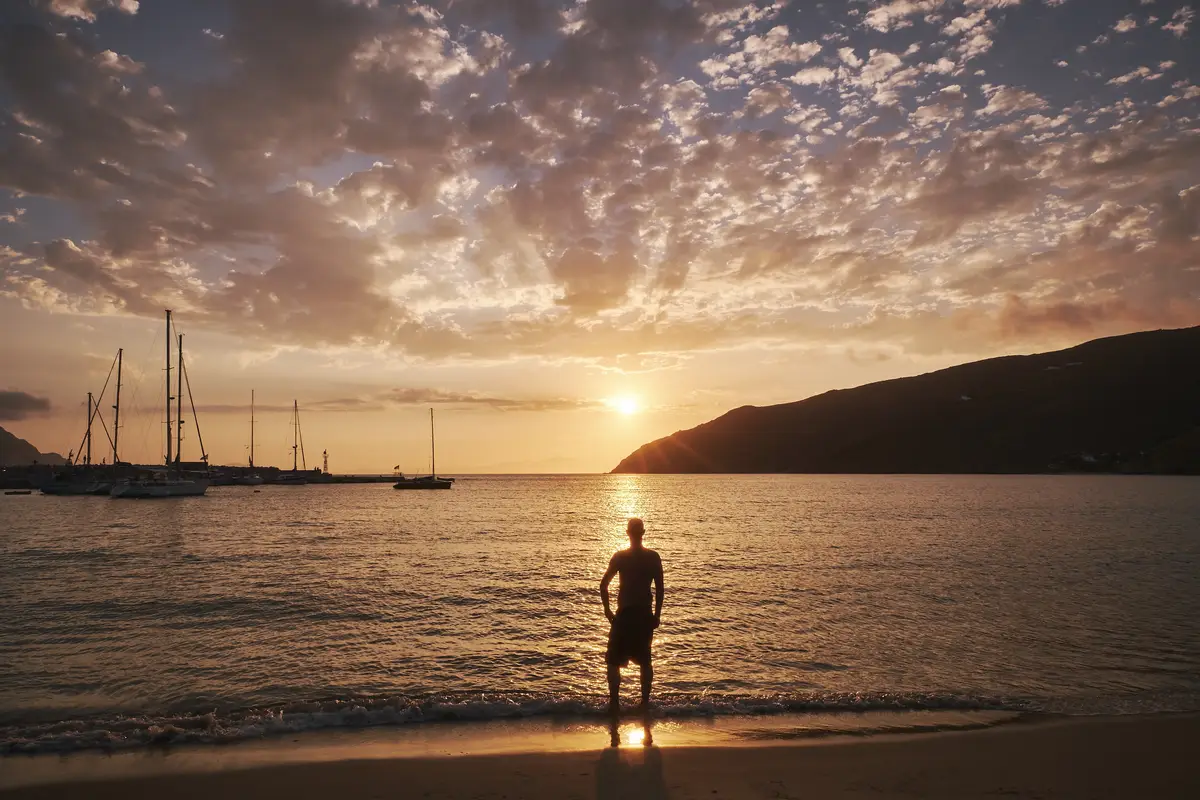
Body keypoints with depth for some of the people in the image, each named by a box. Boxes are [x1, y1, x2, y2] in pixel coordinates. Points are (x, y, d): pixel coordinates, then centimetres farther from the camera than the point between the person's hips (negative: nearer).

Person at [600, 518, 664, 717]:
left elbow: (604, 585, -9)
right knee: (644, 660, 17)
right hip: (645, 615, 3)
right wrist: (657, 615, 7)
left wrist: (608, 611, 1)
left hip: (624, 615, -3)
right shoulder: (653, 557, -1)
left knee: (614, 661, 8)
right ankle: (645, 702, 18)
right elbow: (660, 588, 0)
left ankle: (614, 703, 4)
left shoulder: (620, 556, -7)